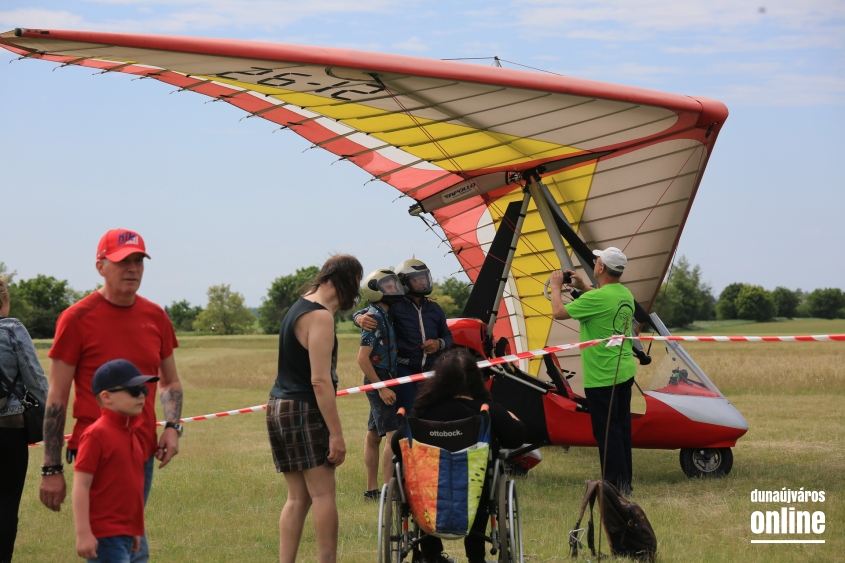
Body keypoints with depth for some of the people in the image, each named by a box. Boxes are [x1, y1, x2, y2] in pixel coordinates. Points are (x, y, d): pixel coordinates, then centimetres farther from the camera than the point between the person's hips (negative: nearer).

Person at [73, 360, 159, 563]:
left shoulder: (132, 433, 12)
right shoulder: (96, 435, -14)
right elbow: (81, 486, -16)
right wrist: (83, 533, -20)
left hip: (125, 533, 9)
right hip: (105, 536, -9)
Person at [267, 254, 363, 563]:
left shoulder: (298, 308, 16)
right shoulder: (320, 317, -14)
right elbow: (320, 381, -19)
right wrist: (336, 433, -19)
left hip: (279, 407, 10)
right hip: (304, 411, -10)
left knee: (298, 498, 9)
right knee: (323, 494, -6)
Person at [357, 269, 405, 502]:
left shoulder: (386, 316, 12)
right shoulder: (374, 318, -15)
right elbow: (363, 358, -18)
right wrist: (382, 387, -19)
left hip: (385, 382, 9)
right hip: (379, 382, -9)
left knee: (374, 435, 11)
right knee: (393, 435, -13)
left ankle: (372, 489, 16)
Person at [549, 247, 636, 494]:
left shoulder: (597, 298, -21)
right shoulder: (626, 294, 7)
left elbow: (559, 312, -13)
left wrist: (556, 287, 3)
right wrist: (583, 287, 24)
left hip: (601, 378, -9)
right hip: (624, 372, 9)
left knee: (606, 430, -3)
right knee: (621, 427, 14)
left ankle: (615, 484, -2)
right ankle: (625, 481, 19)